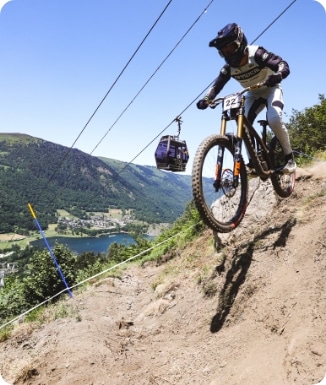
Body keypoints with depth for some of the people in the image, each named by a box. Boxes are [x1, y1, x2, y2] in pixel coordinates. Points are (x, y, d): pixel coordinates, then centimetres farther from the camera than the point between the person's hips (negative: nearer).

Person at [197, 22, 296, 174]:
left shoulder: (256, 54, -27)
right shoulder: (229, 67, -13)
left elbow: (283, 64, -33)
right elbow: (217, 85, -13)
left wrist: (278, 75, -56)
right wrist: (206, 99, -33)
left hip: (271, 89, -5)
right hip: (253, 94, 5)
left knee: (274, 119, -31)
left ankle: (289, 157, -13)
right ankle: (253, 160, -3)